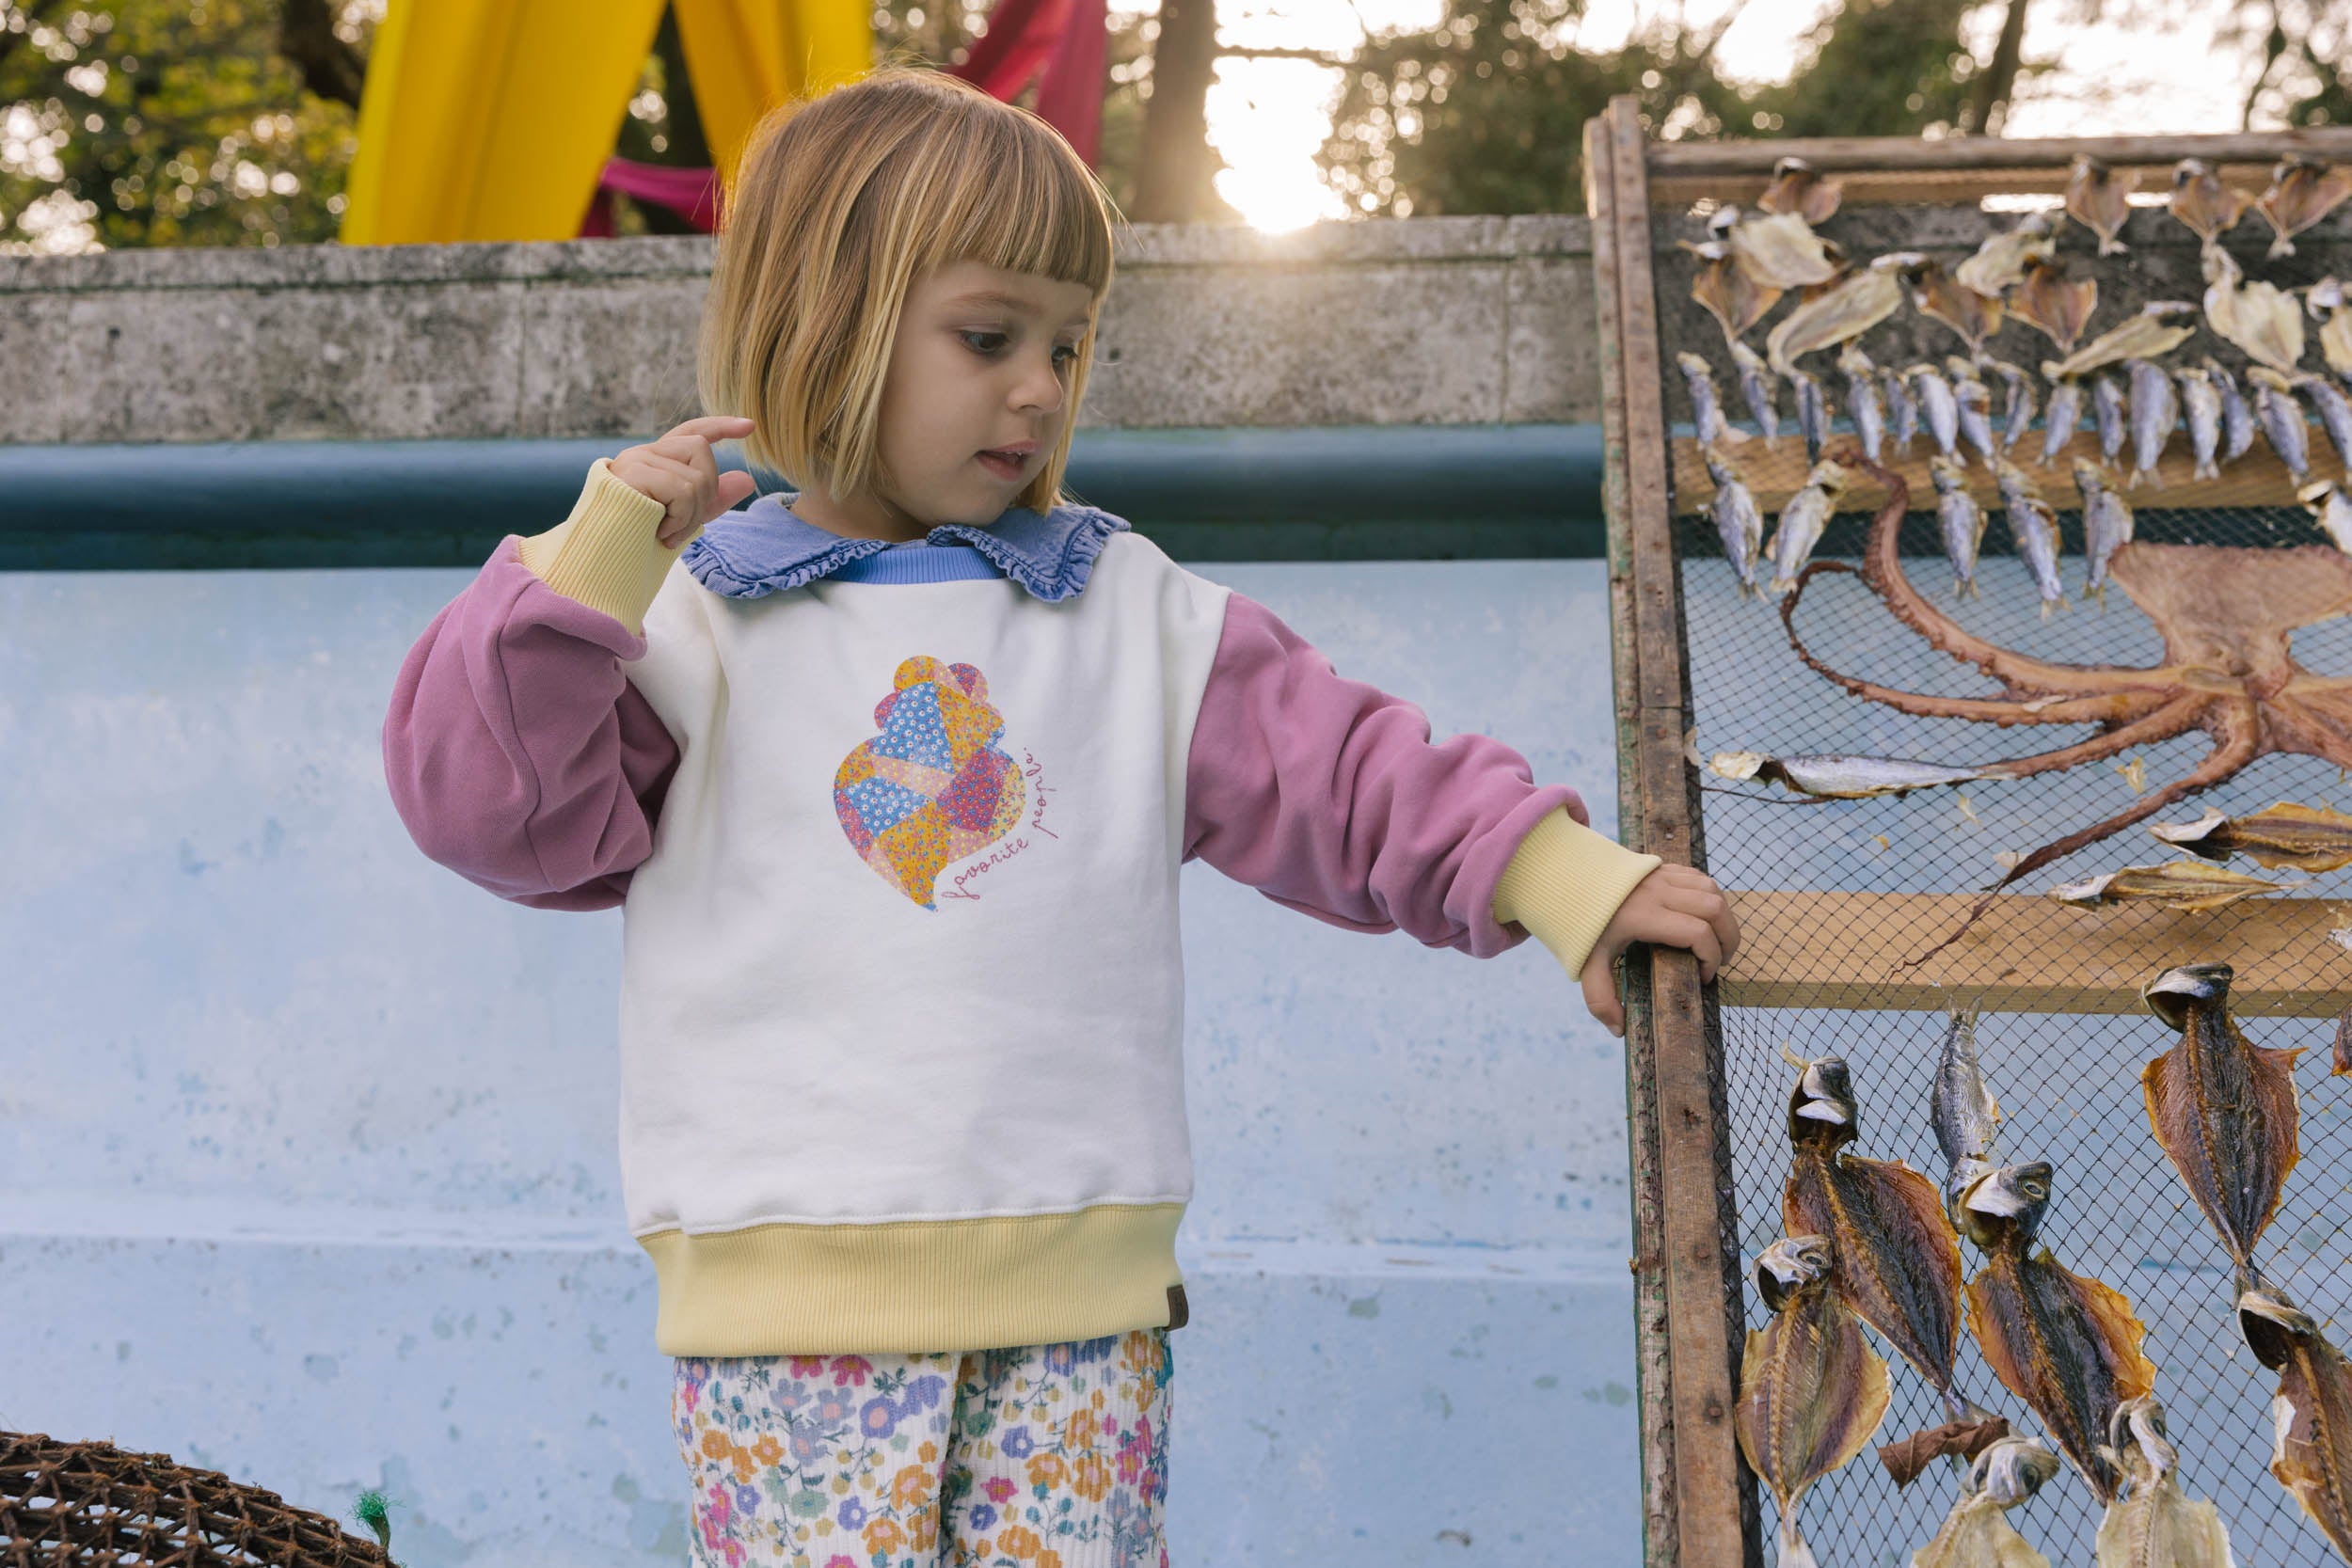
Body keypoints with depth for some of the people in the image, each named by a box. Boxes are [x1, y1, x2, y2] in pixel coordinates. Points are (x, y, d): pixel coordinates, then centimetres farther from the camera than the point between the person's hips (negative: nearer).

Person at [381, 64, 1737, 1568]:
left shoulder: (1140, 614, 11)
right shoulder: (693, 616, 5)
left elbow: (1345, 774, 7)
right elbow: (495, 805, -2)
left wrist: (1561, 879, -4)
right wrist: (589, 565, -11)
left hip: (1079, 1282, 2)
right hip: (795, 1286, -2)